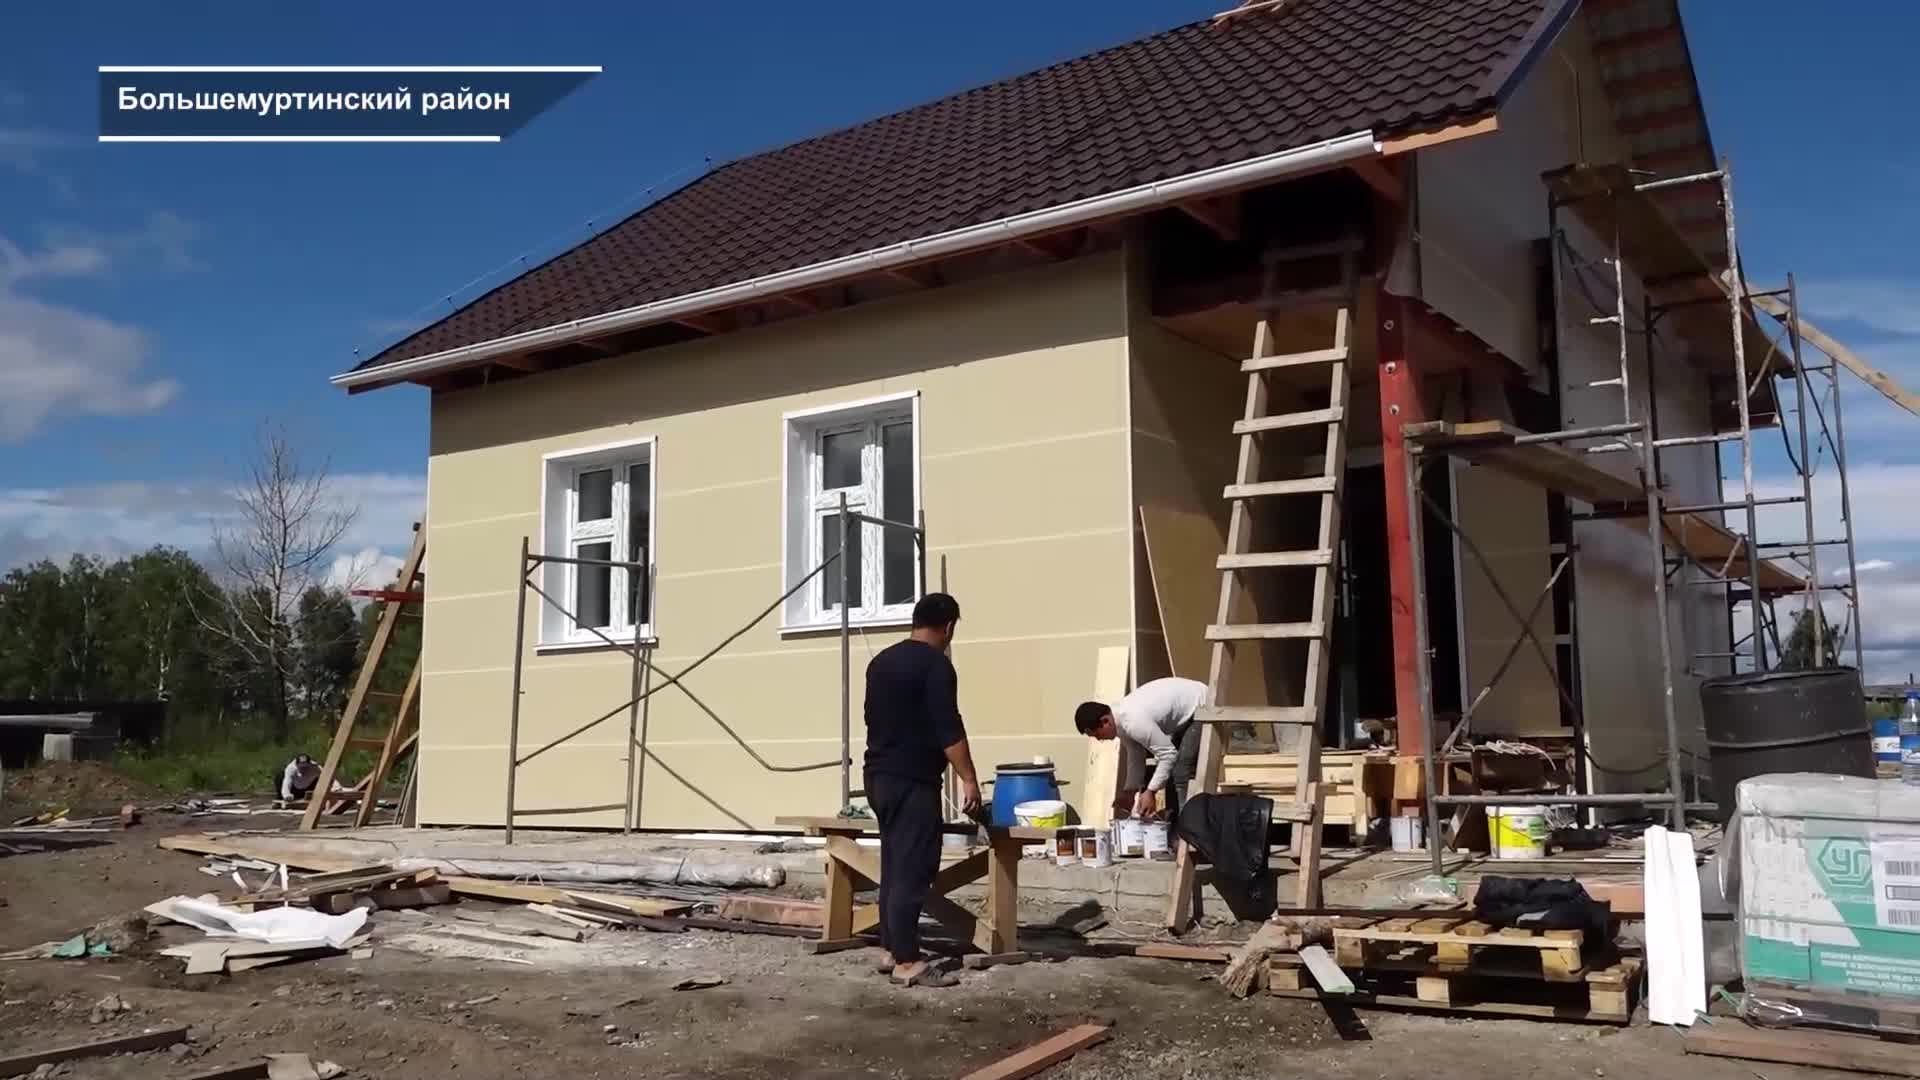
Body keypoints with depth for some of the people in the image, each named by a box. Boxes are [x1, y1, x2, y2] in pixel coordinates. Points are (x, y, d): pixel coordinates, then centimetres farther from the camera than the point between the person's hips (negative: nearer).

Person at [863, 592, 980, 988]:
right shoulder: (935, 664, -12)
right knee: (911, 871, -6)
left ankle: (891, 950, 19)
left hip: (879, 776, 9)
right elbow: (948, 729, -17)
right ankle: (907, 961, -5)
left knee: (894, 866, 14)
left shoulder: (881, 661, 14)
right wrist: (969, 779, -14)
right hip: (912, 781, -9)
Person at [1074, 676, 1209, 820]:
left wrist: (1150, 792, -22)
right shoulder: (1121, 716, -2)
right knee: (1170, 771, 14)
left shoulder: (1134, 722, -31)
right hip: (1186, 706, 10)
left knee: (1180, 775, -17)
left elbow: (1168, 754, -26)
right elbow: (1136, 755, 7)